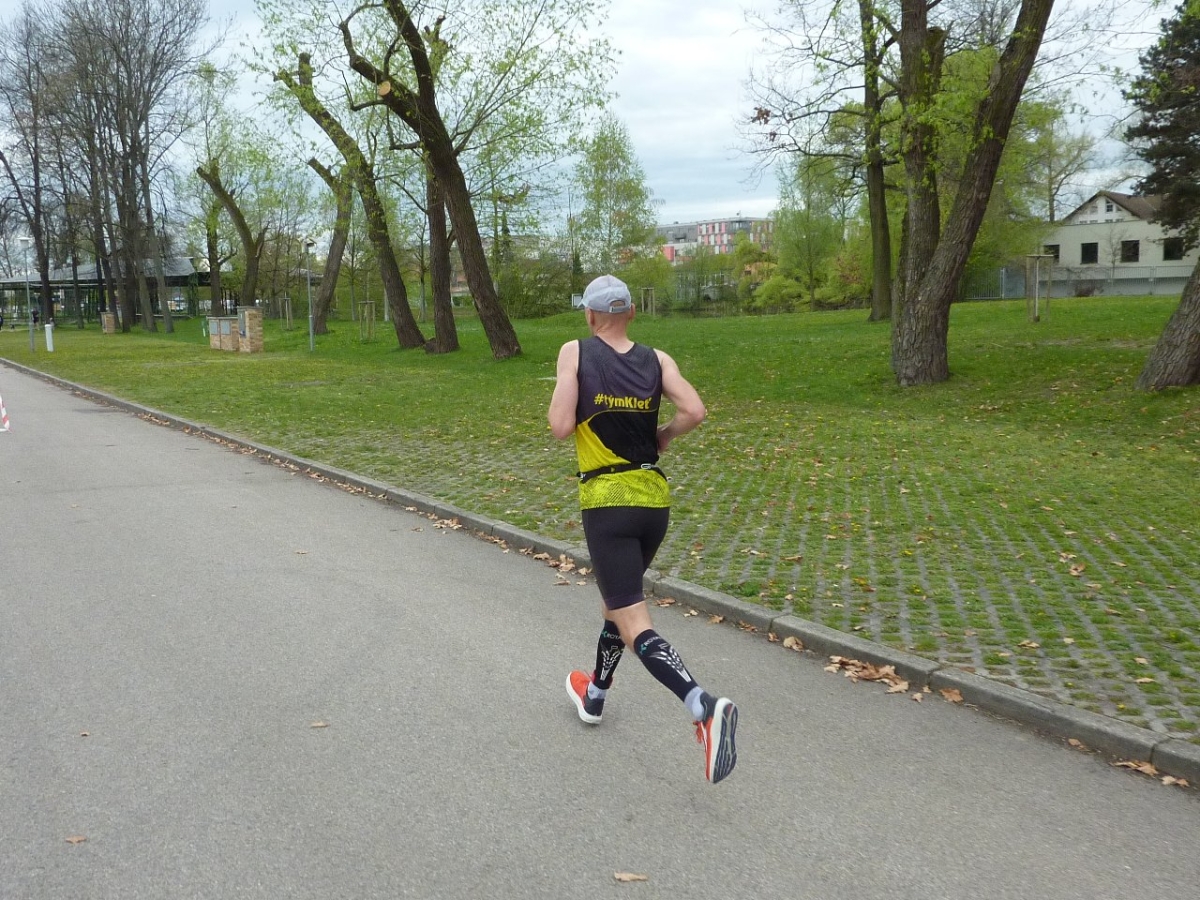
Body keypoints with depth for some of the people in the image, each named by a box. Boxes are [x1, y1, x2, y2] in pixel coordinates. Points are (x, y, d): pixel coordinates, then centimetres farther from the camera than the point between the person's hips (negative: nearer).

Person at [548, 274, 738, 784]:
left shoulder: (576, 353, -5)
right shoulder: (657, 360, 4)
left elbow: (561, 427, -12)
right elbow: (693, 412, -9)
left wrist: (557, 402, 10)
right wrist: (660, 439, 9)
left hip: (607, 500, -5)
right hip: (655, 498, 5)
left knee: (633, 623, -8)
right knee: (617, 600, 26)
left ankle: (704, 706, -29)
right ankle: (594, 694, 44)